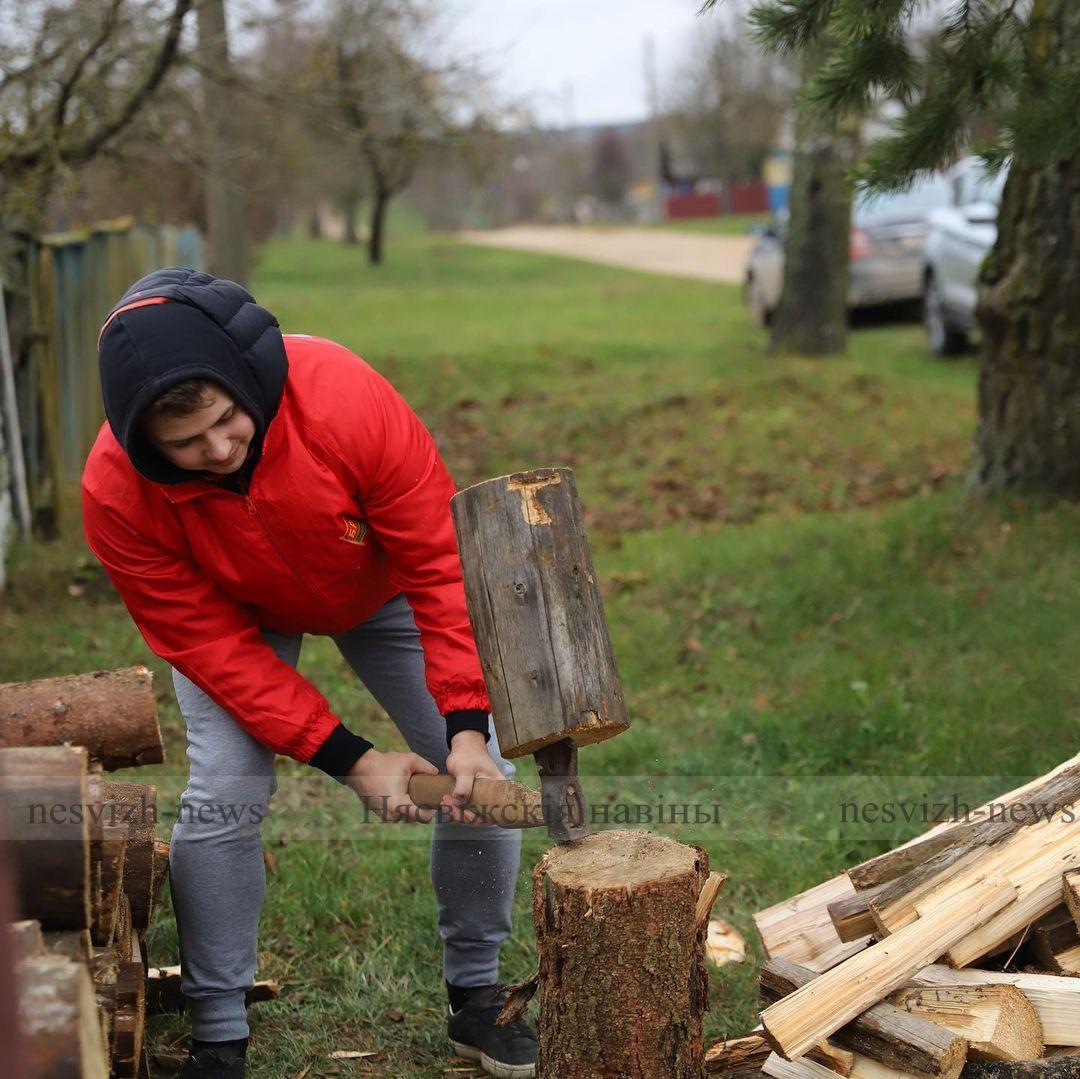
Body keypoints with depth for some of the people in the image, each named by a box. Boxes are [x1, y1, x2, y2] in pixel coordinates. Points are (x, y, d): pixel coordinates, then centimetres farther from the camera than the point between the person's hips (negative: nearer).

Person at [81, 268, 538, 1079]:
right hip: (230, 611, 0)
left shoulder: (345, 397, -40)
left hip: (381, 584, 1)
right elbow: (210, 643, -26)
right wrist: (350, 760, -29)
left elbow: (442, 562, -31)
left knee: (481, 780, -7)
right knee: (223, 796, -18)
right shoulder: (117, 492, -34)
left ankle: (476, 996, 14)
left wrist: (467, 725, -36)